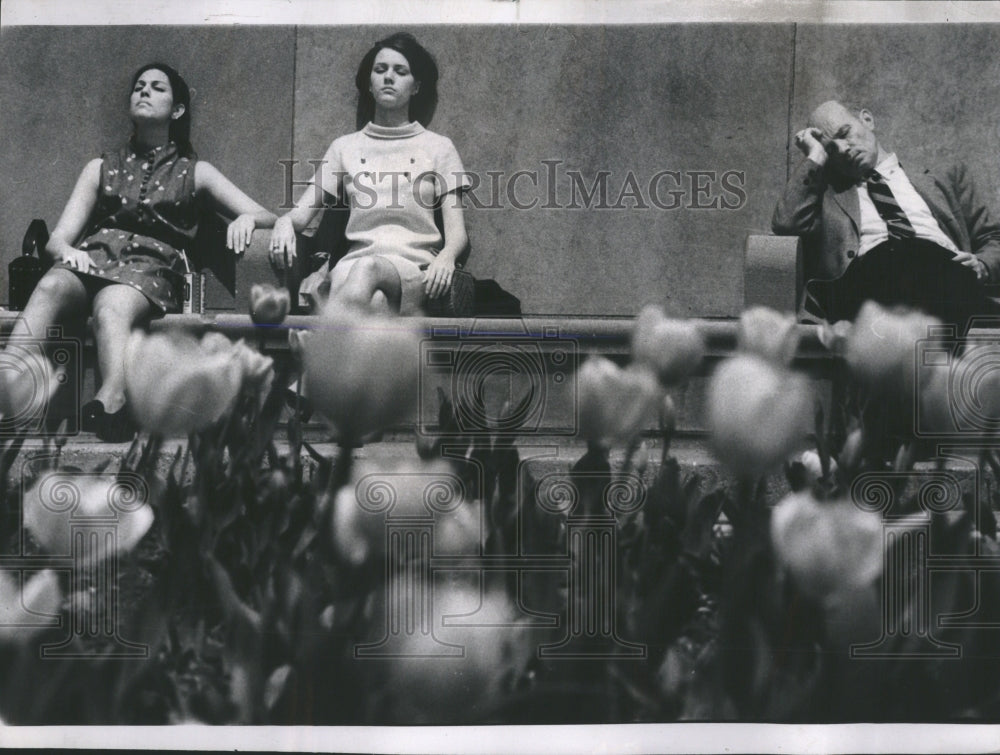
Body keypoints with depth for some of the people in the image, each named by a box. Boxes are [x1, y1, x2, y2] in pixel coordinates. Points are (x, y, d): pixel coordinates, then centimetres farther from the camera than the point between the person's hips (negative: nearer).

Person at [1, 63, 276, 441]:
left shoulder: (194, 172, 25)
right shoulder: (101, 168, 30)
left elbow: (267, 218, 16)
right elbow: (57, 238, 19)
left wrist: (246, 218, -9)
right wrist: (66, 250, -7)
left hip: (152, 265, -2)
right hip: (93, 257, 2)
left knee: (113, 306, -40)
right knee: (50, 287, -36)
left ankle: (112, 403, -69)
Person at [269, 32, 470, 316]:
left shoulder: (438, 147, 17)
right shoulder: (345, 148, 22)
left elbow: (457, 231, 9)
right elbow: (301, 213, 14)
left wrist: (446, 257, -17)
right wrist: (284, 223, -13)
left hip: (416, 266, -1)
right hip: (356, 261, 2)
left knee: (367, 270, -40)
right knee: (374, 303, -40)